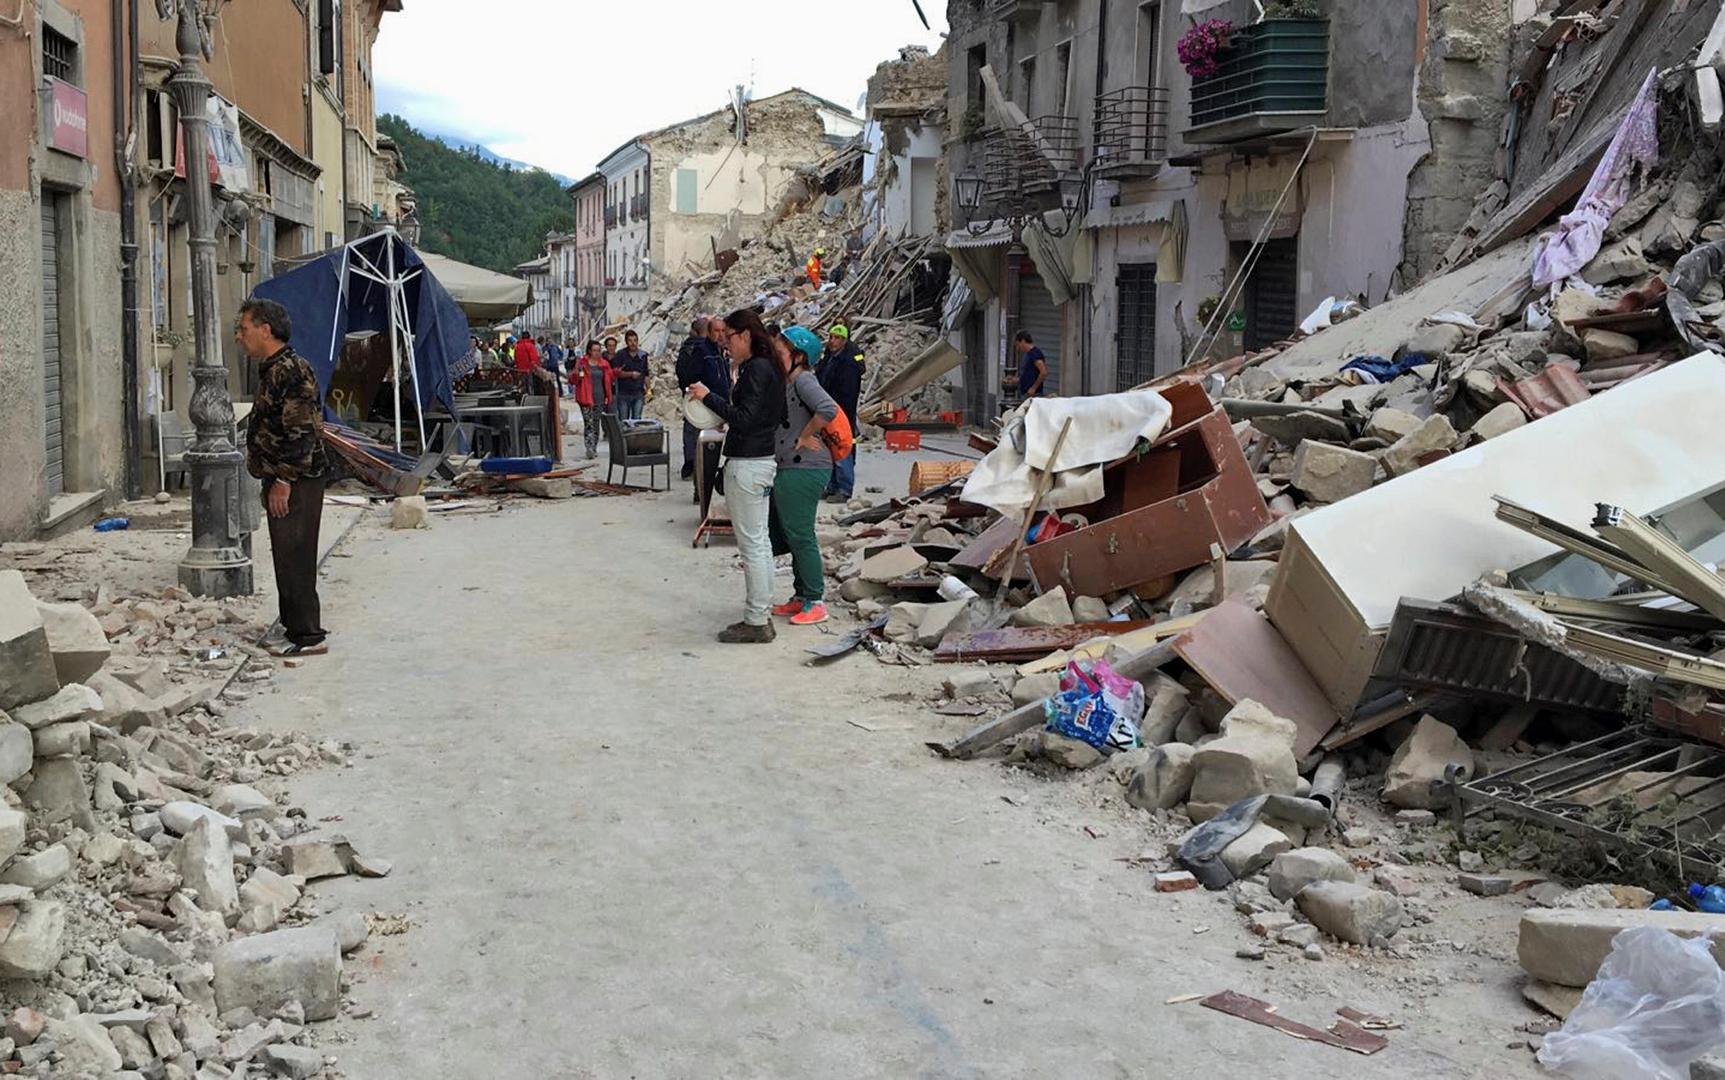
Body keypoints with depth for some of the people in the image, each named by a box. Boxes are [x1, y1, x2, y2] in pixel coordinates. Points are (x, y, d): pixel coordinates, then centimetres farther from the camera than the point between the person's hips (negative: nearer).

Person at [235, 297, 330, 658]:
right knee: (288, 557, 14)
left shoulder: (291, 371, -17)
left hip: (295, 482, -11)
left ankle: (307, 635, -3)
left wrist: (283, 481, -21)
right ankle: (296, 625, 22)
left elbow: (301, 432, -22)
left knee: (294, 558, -8)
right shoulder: (272, 370, 17)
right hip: (282, 479, 11)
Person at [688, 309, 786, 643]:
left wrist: (708, 397, -16)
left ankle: (756, 622, 0)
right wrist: (720, 415, 14)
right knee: (760, 542, 14)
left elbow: (744, 418, -21)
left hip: (747, 464, -11)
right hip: (762, 461, 11)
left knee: (751, 544, -5)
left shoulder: (756, 369, -16)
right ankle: (761, 616, 21)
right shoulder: (766, 368, 14)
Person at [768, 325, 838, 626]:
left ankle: (815, 602, 5)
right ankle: (801, 597, 26)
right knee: (793, 535, 16)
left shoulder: (803, 379, -14)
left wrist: (804, 437, -19)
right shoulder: (785, 381, 15)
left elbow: (828, 409, -29)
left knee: (799, 535, -4)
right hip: (787, 469, 10)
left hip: (804, 469, -10)